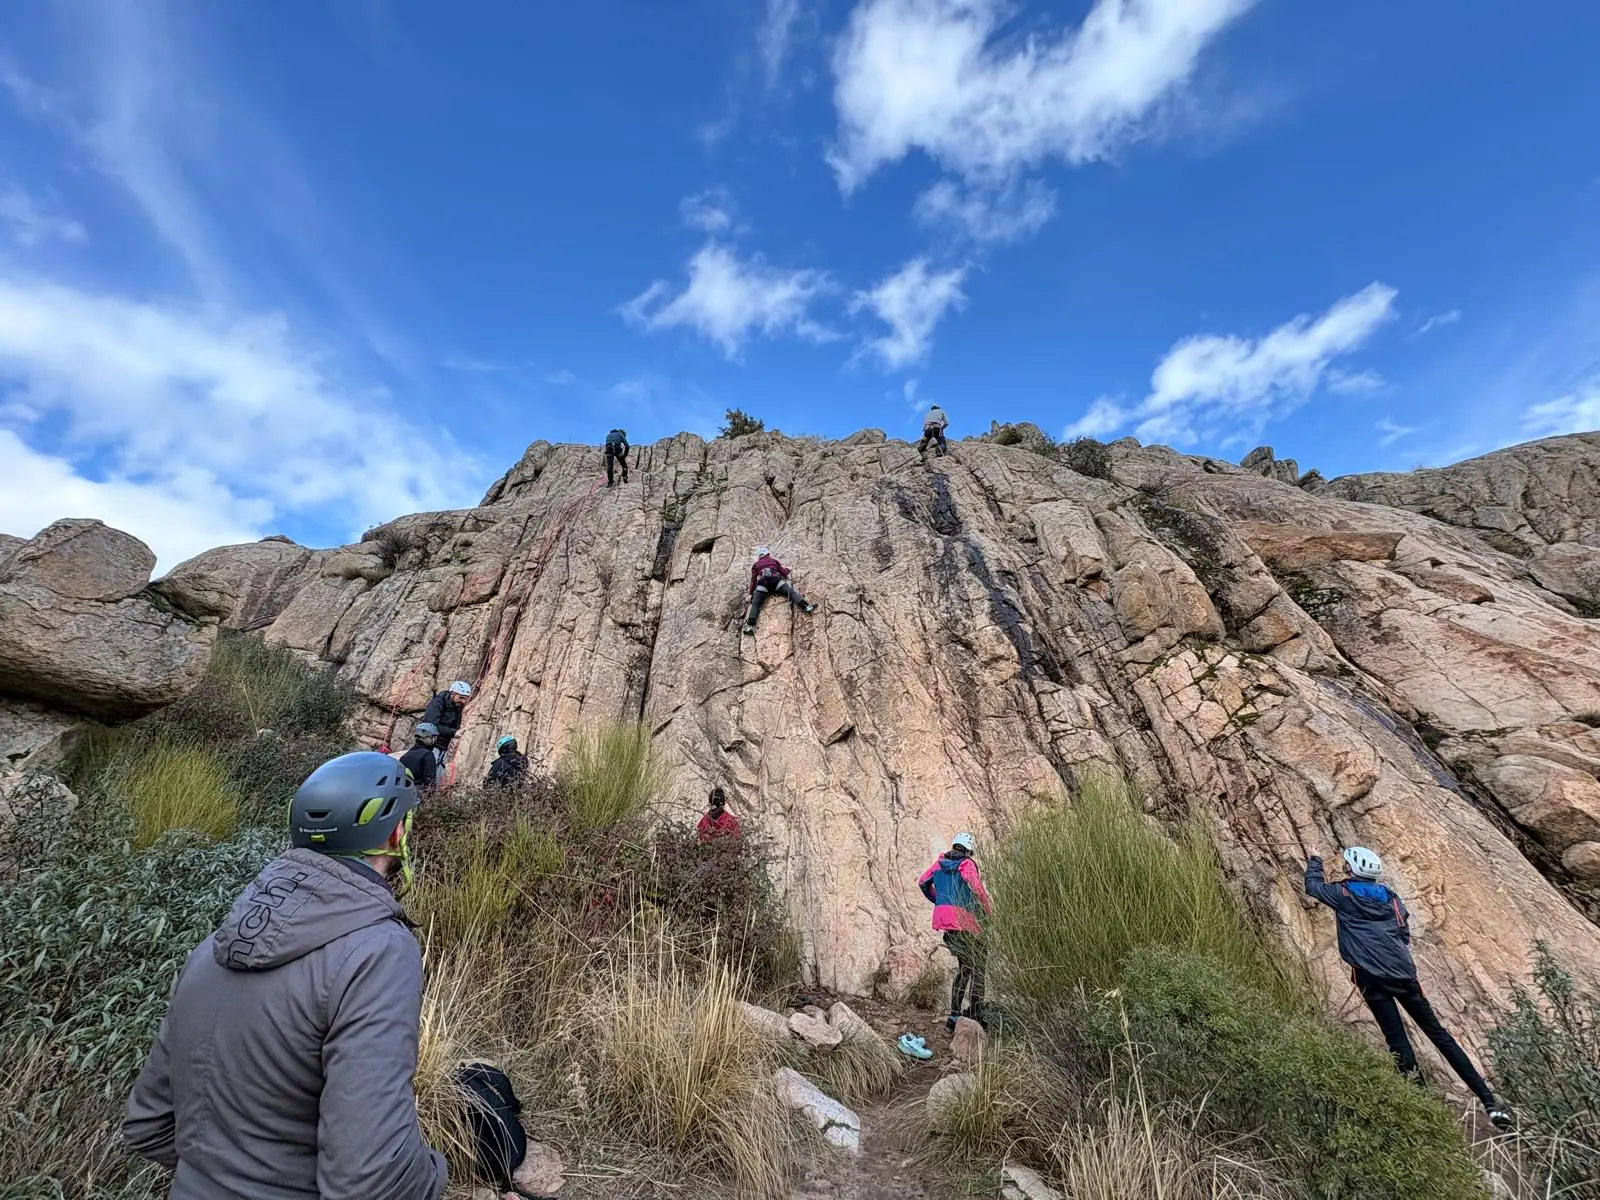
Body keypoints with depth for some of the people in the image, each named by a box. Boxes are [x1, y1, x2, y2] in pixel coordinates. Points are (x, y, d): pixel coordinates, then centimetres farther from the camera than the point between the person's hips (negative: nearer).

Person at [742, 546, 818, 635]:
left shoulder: (756, 565, 30)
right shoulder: (774, 561, 31)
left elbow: (753, 580, 23)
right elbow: (784, 572, 29)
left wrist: (751, 593, 24)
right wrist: (787, 569, 51)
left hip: (763, 583, 0)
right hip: (776, 580, 0)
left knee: (755, 604, -6)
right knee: (791, 592, -9)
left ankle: (750, 625, -26)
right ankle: (804, 605, -35)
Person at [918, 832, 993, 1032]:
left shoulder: (940, 862, 11)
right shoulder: (967, 865, -6)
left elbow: (922, 883, 20)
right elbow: (977, 889, -19)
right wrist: (990, 912, -6)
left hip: (943, 921, 6)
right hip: (965, 923, -6)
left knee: (964, 968, 21)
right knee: (977, 970, 9)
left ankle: (954, 1015, 19)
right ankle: (975, 1017, 7)